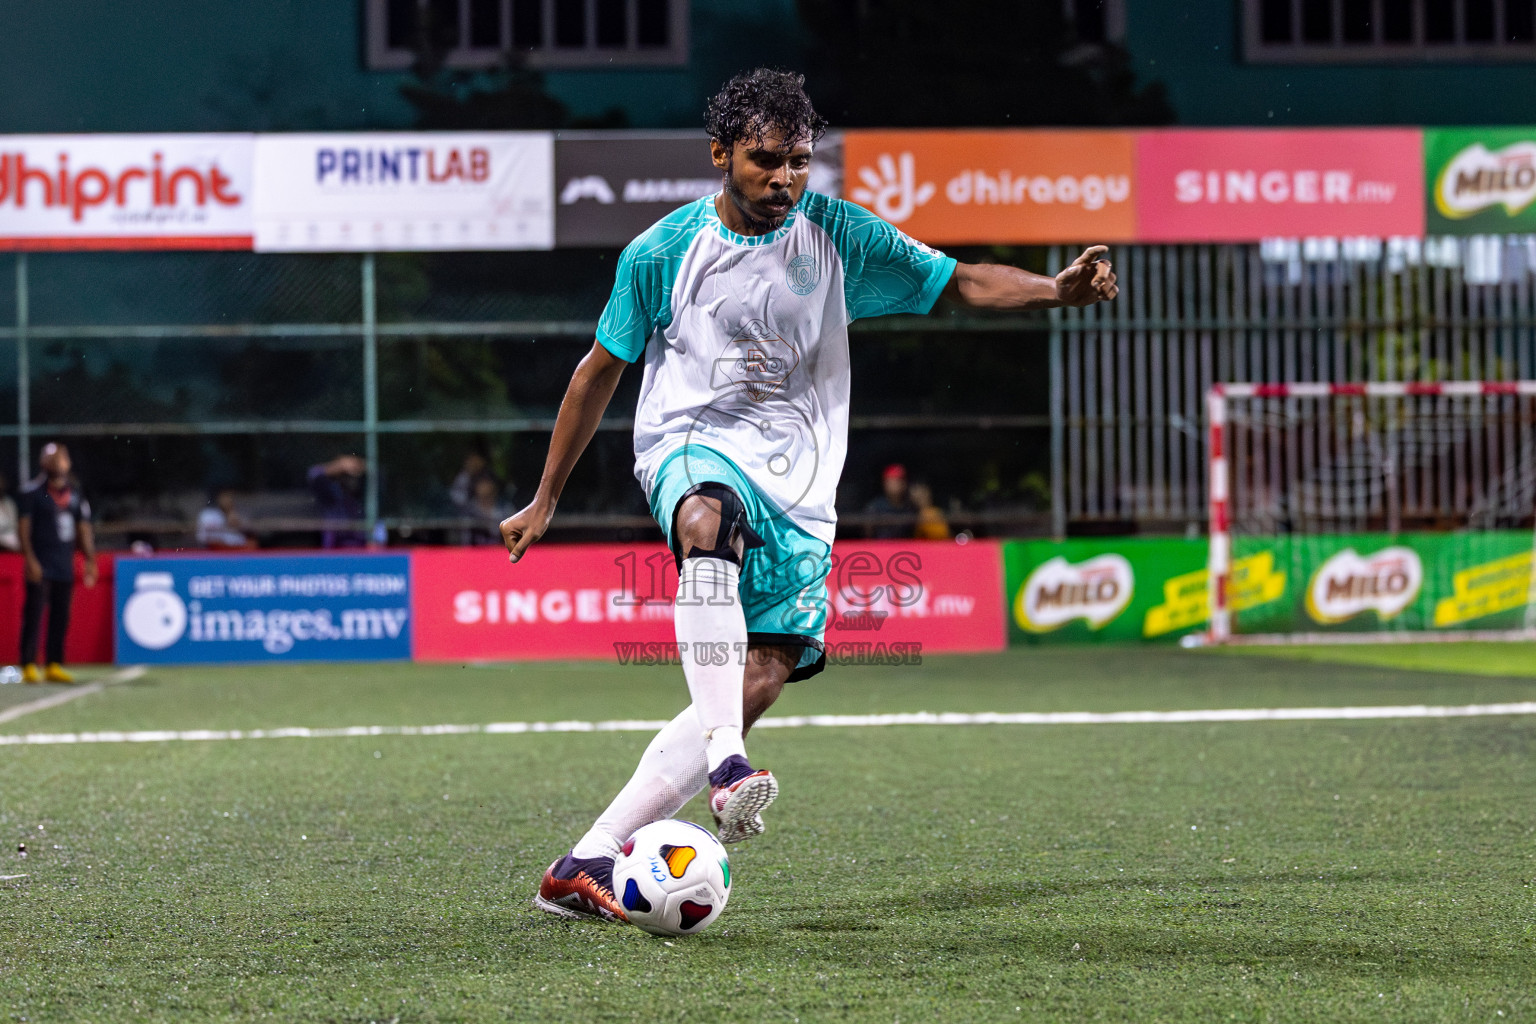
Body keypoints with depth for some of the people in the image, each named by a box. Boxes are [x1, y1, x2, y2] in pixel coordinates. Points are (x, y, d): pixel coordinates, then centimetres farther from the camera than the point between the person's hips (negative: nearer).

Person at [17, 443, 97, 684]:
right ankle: (29, 666, -7)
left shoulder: (75, 493, 13)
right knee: (34, 614, -8)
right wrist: (30, 559, -15)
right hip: (41, 563, -5)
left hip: (65, 563, 5)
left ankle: (54, 665, 13)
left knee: (61, 616, 7)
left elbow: (83, 529, 17)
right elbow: (23, 526, -6)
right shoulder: (33, 492, -3)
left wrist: (90, 560, 10)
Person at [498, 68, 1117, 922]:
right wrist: (545, 500, 14)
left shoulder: (836, 234, 3)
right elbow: (600, 372, 10)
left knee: (761, 684, -10)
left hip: (800, 489, 3)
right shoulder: (662, 253, 0)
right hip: (692, 447, -3)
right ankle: (726, 760, -49)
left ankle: (588, 864, -8)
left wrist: (1059, 289, -18)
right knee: (711, 525, -40)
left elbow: (963, 283, 2)